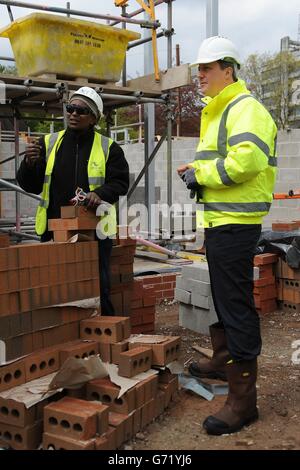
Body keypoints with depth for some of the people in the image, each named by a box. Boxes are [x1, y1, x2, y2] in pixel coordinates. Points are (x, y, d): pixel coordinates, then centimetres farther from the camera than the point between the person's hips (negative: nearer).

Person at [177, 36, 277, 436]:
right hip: (219, 222, 11)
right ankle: (223, 361, 41)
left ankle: (243, 398, 1)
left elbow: (245, 160, -29)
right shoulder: (217, 112, 19)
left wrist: (201, 174, -16)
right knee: (222, 297, 22)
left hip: (235, 224, -11)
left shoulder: (245, 109, -13)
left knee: (236, 306, -7)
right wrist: (197, 172, 6)